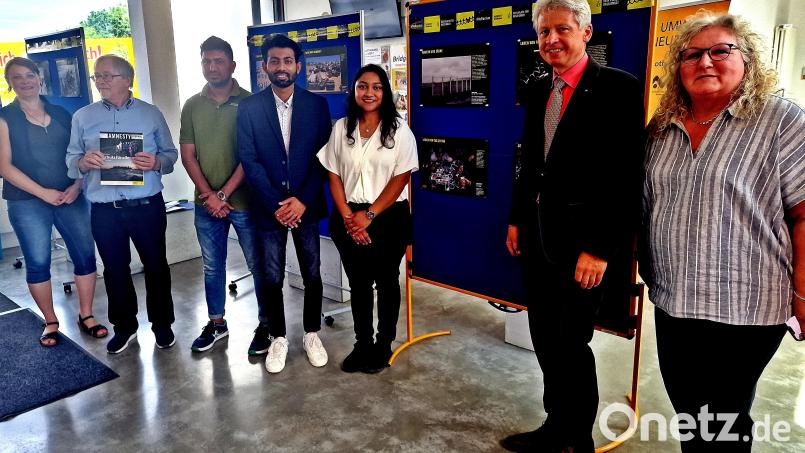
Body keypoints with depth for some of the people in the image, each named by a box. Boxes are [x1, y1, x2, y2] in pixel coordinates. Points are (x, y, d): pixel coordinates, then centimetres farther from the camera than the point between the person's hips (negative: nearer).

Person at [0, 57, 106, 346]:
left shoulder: (62, 115, 10)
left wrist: (77, 186, -8)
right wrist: (44, 193, -13)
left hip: (71, 198, 3)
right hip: (27, 203, -2)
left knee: (85, 255, 1)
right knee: (38, 263, 2)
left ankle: (86, 316, 15)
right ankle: (51, 323, 17)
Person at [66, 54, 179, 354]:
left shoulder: (151, 114, 4)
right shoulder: (82, 117, 6)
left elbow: (171, 154, 3)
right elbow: (70, 161, 5)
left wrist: (156, 162, -18)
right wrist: (83, 162, -17)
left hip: (147, 205, -1)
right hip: (105, 211, 2)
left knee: (155, 266, 8)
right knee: (115, 270, 12)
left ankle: (162, 323, 25)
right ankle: (124, 326, 30)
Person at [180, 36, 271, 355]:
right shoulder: (192, 106, 6)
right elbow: (188, 155, 4)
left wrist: (224, 194, -13)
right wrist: (209, 195, -8)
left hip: (244, 201, -4)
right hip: (206, 203, 4)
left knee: (258, 266, 5)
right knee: (212, 266, 15)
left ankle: (266, 325, 19)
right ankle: (217, 323, 31)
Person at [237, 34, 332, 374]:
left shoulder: (316, 104, 1)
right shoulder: (249, 108, -1)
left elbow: (323, 158, -2)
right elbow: (249, 161, -5)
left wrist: (303, 201, -12)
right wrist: (276, 205, -13)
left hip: (305, 206, 1)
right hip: (269, 208, 0)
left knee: (312, 275, 9)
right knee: (272, 278, 8)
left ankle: (312, 334, 28)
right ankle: (278, 338, 26)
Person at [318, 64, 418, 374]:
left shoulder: (399, 130, -5)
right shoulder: (341, 128, 4)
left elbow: (401, 178, -8)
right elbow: (334, 176, 3)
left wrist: (369, 215, -13)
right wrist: (348, 217, -8)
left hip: (389, 218, -2)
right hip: (349, 219, 3)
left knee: (386, 282, 9)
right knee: (358, 283, 11)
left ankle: (384, 346, 24)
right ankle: (362, 344, 26)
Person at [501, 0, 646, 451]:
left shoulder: (618, 88, -11)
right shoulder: (538, 91, 10)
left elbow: (627, 177, -16)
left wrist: (600, 248, -19)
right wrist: (517, 218, 14)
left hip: (582, 243, -7)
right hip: (538, 237, 7)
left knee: (571, 343, 4)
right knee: (545, 339, 15)